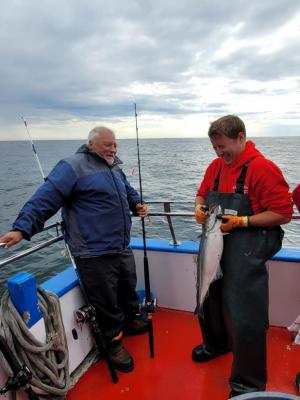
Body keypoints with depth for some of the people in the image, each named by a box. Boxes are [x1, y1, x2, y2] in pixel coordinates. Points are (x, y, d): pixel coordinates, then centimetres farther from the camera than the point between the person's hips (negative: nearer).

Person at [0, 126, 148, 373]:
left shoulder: (114, 168, 13)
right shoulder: (74, 166, -14)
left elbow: (128, 191, 29)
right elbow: (46, 199, -21)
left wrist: (137, 205, 9)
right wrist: (22, 228, -29)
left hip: (123, 248, 9)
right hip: (94, 254, -8)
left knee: (129, 288, 25)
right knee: (106, 302, 6)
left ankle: (131, 320, 50)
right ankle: (114, 342, 29)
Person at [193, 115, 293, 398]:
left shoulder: (262, 168, -15)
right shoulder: (216, 166, 7)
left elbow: (283, 213, -16)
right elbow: (202, 194, 20)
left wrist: (241, 221, -20)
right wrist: (199, 207, -2)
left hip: (245, 254, -7)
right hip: (215, 246, 8)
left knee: (244, 318, 0)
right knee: (208, 301, 21)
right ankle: (216, 344, 51)